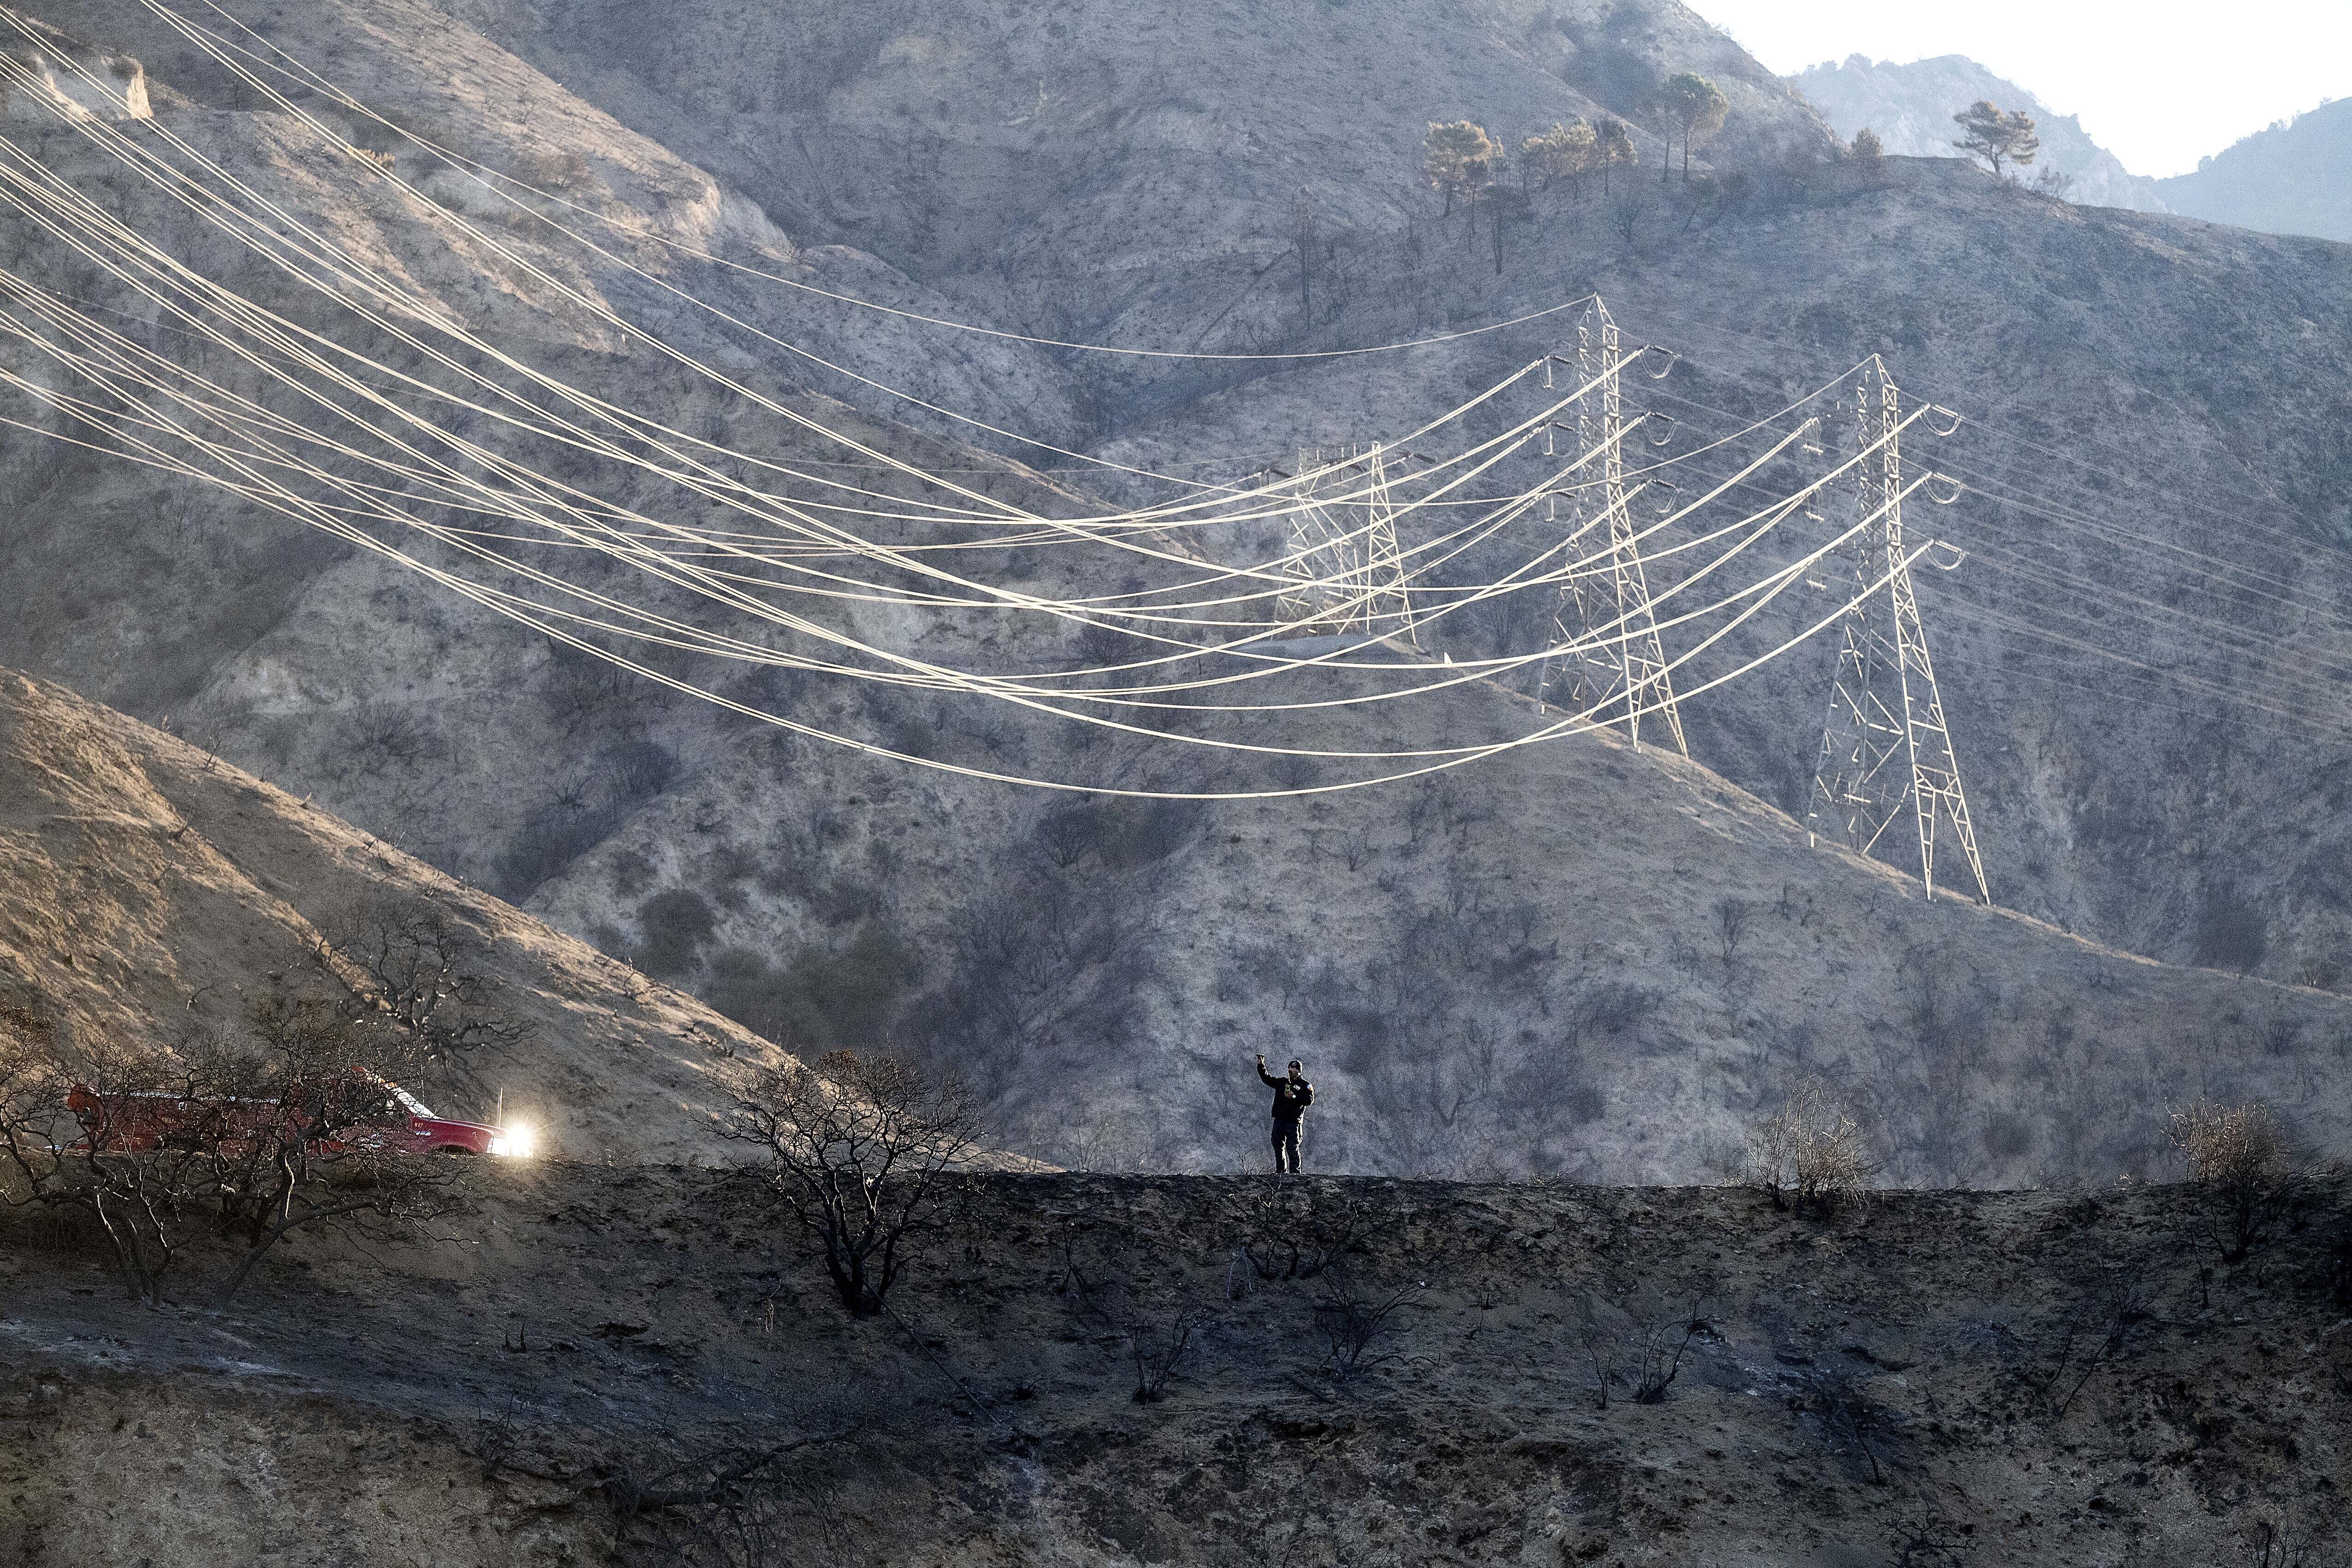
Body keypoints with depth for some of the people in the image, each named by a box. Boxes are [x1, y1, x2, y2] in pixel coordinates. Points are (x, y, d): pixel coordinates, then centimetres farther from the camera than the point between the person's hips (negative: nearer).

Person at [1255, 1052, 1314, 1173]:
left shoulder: (1305, 1085, 3)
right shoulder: (1282, 1082, 19)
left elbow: (1310, 1100, -8)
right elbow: (1267, 1079, 21)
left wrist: (1295, 1097, -20)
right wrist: (1261, 1065, 10)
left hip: (1293, 1121, -5)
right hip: (1279, 1120, 5)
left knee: (1292, 1147, -8)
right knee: (1277, 1145, 5)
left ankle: (1295, 1171, -3)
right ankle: (1280, 1170, 13)